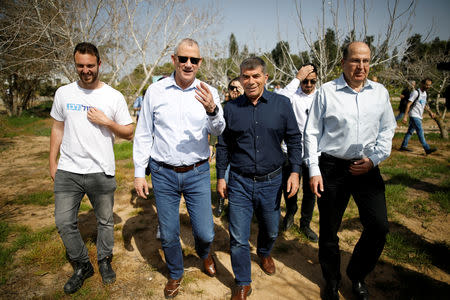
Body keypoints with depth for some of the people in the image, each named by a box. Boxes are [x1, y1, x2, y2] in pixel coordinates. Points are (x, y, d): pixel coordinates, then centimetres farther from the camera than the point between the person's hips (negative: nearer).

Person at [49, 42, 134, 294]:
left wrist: (106, 122, -15)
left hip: (101, 172, -2)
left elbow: (129, 133, 0)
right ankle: (82, 266, 27)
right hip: (67, 170, 2)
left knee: (105, 221, 11)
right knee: (64, 222, 6)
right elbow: (58, 129, 13)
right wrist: (53, 163, 11)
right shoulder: (64, 93, 5)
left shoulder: (114, 96, -2)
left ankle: (105, 261, 35)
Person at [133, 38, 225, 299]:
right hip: (163, 173, 1)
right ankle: (176, 274, 42)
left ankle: (205, 253, 44)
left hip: (198, 173, 0)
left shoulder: (208, 92, -2)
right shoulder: (155, 91, -2)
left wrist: (212, 110, -36)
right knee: (168, 235, 13)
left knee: (205, 233, 6)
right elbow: (143, 134, 4)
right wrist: (139, 172, 2)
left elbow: (219, 131, -15)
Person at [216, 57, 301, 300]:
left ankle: (264, 253, 55)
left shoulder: (282, 104, -2)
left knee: (271, 230, 20)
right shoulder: (231, 108, -1)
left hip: (271, 181, 1)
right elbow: (223, 145, 6)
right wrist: (220, 176, 6)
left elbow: (294, 139, 4)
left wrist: (295, 171, -3)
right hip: (239, 182, 0)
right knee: (238, 238, 3)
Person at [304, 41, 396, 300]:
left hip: (367, 167, 3)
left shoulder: (380, 92, 7)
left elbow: (387, 130, 12)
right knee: (329, 230, 7)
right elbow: (312, 133, -2)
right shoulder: (327, 91, -3)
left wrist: (374, 159, -3)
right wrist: (314, 170, -7)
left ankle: (357, 274, 29)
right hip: (332, 167, -2)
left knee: (379, 226, 0)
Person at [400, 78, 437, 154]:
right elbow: (408, 104, -16)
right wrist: (405, 116, -22)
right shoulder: (416, 92, -12)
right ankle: (427, 149, -17)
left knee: (410, 131, 11)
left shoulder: (424, 93, 15)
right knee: (420, 131, -13)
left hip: (419, 116, 9)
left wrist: (430, 111, 16)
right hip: (414, 115, -9)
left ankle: (403, 146, 17)